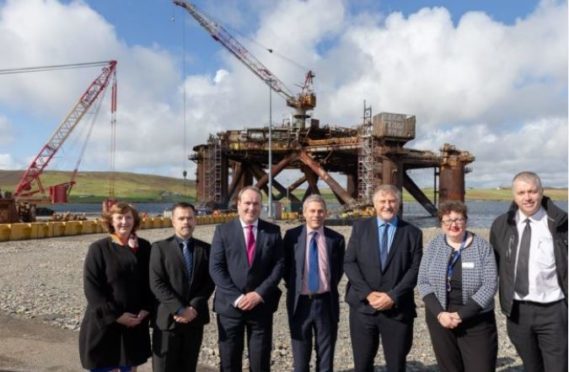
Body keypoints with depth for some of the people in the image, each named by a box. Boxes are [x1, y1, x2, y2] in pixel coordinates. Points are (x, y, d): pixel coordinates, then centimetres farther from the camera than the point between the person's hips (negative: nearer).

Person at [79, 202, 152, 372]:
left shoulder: (144, 247, 3)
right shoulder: (98, 249, -7)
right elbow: (91, 287, -11)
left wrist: (146, 309, -6)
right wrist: (115, 315, -15)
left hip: (136, 322, 3)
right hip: (104, 322, -3)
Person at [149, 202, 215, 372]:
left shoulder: (205, 248, 7)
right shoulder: (160, 247, -1)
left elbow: (209, 282, 2)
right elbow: (156, 284, -9)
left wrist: (194, 308, -12)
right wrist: (179, 310, -16)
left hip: (195, 318, 3)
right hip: (168, 318, -2)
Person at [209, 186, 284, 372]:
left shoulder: (273, 231, 4)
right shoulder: (223, 230, 1)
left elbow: (279, 265, -1)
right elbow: (215, 268, -5)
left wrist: (259, 294, -12)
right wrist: (236, 297, -14)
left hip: (261, 305, 1)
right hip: (230, 305, 0)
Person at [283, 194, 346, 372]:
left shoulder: (336, 239, -3)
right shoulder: (292, 236, -4)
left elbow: (339, 269, 10)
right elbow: (285, 266, 5)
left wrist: (330, 287, 5)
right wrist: (293, 288, 2)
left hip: (326, 302, 1)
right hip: (300, 301, 0)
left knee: (326, 357, 13)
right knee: (300, 357, 13)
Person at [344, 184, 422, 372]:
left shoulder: (412, 233, 4)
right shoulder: (360, 227, 5)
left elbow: (415, 269, -2)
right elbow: (349, 263, 0)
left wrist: (393, 296, -13)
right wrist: (368, 293, -11)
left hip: (397, 309, 0)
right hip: (363, 306, 1)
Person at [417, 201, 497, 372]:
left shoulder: (482, 246, -6)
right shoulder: (434, 245, 1)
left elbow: (490, 285, -11)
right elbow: (423, 282, 0)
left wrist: (461, 315, -16)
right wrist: (439, 313, -12)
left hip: (476, 321, -2)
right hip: (440, 318, 2)